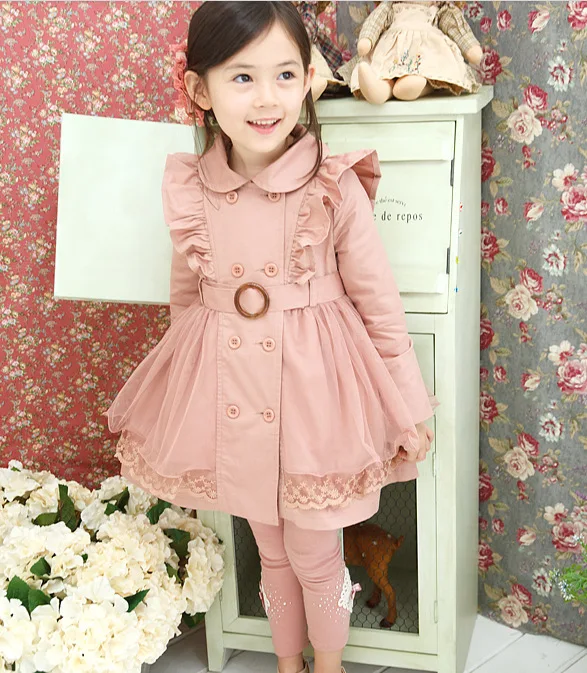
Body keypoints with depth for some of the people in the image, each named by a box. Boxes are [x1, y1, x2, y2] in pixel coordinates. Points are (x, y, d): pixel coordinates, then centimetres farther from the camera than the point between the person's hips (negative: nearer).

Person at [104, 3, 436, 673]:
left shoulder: (336, 187, -16)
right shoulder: (189, 191, -7)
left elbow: (379, 302, -8)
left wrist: (409, 410, -2)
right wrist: (177, 391, 18)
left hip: (313, 390, -3)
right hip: (229, 392, 3)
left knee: (314, 557, 14)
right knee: (270, 549, 22)